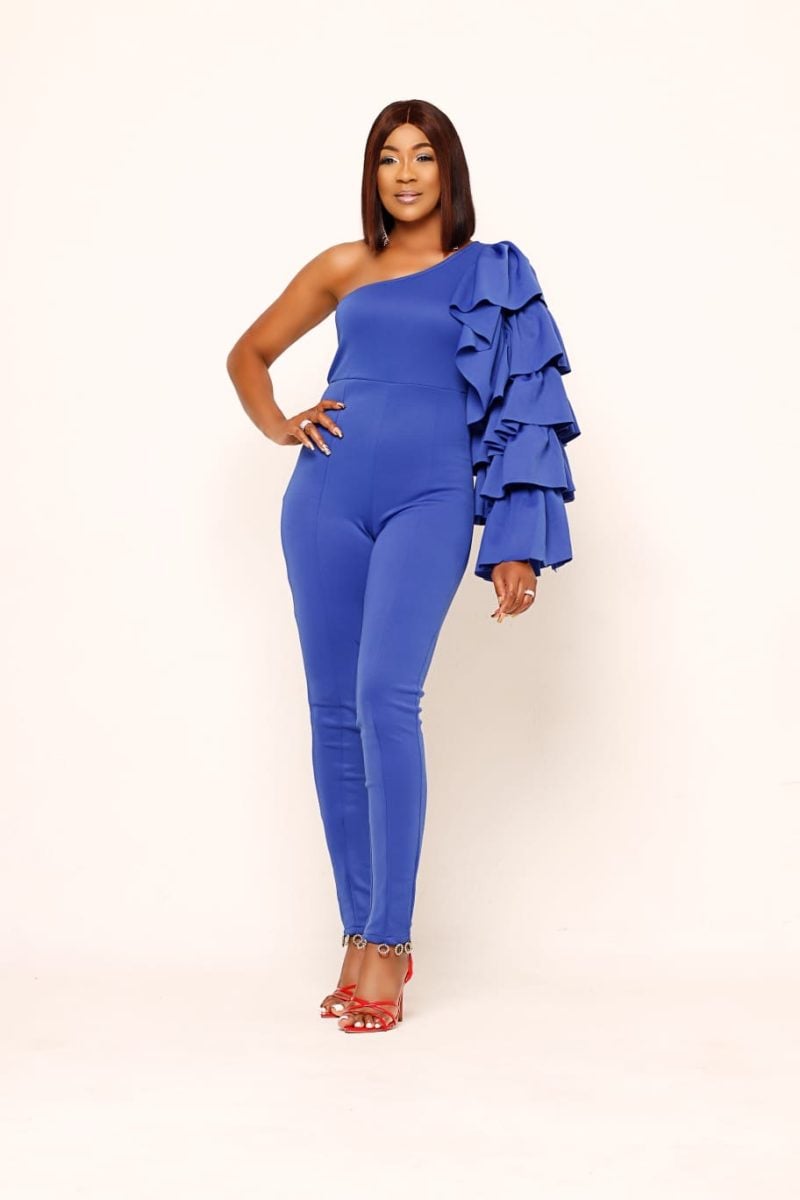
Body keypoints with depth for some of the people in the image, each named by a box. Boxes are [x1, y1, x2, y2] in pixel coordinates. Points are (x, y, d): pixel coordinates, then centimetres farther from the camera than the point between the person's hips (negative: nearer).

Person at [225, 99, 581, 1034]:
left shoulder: (494, 275, 10)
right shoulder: (344, 267, 16)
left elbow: (522, 406, 6)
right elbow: (248, 353, 25)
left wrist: (518, 545, -1)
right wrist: (278, 428, 6)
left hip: (429, 500, -3)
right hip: (328, 495, 3)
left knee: (386, 697, -19)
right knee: (332, 711, 2)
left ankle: (388, 941, -11)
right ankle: (360, 935, 12)